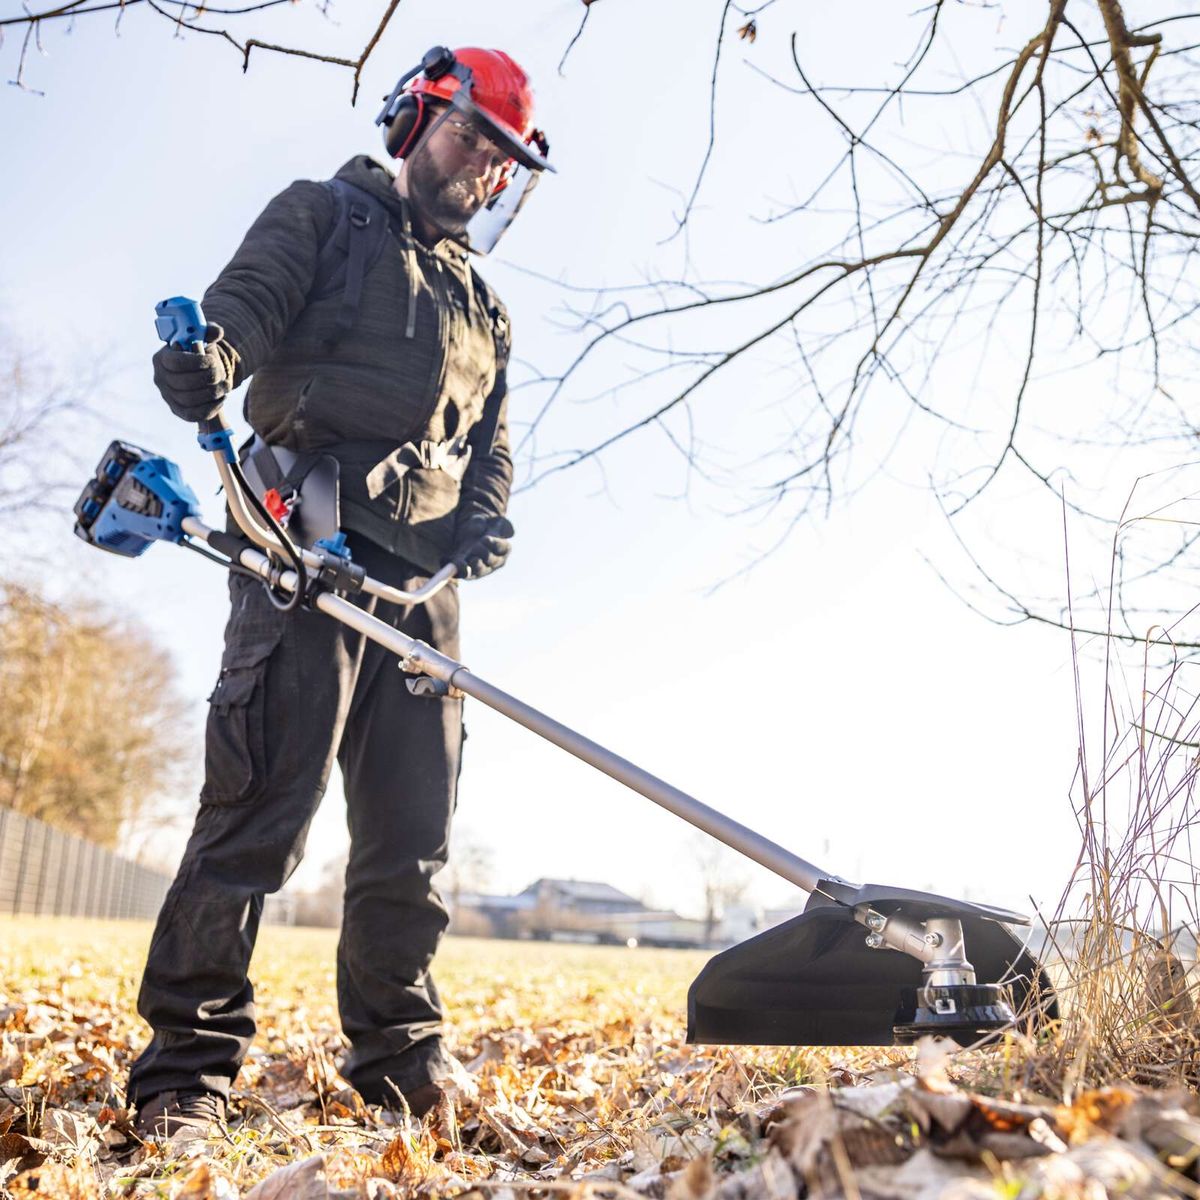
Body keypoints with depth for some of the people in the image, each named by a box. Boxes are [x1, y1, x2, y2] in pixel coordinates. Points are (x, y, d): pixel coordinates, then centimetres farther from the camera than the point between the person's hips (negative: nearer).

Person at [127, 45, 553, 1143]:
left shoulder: (484, 310, 31)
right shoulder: (324, 214, 15)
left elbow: (491, 438, 26)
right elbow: (248, 300, -3)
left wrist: (486, 517, 4)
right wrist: (206, 359, -26)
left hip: (420, 571, 6)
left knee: (413, 825, 4)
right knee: (263, 798, -12)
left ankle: (399, 1056, 15)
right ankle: (187, 1068, -3)